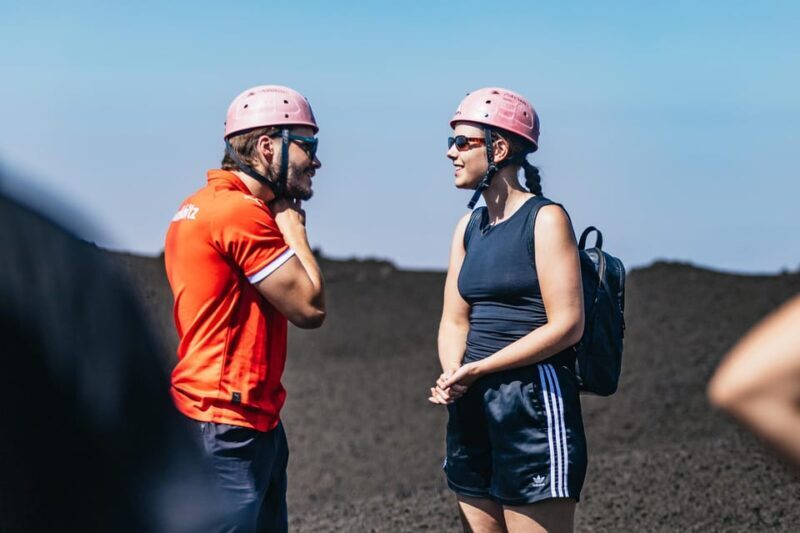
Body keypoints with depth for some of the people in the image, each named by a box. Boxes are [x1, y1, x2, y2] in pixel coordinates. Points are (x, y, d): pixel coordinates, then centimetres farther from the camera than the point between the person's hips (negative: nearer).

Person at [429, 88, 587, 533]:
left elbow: (567, 325, -14)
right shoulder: (469, 227, 15)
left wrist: (479, 368, -15)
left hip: (535, 401, -7)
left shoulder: (544, 219, -7)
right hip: (473, 409, 8)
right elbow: (455, 320, 14)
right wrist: (452, 375, -8)